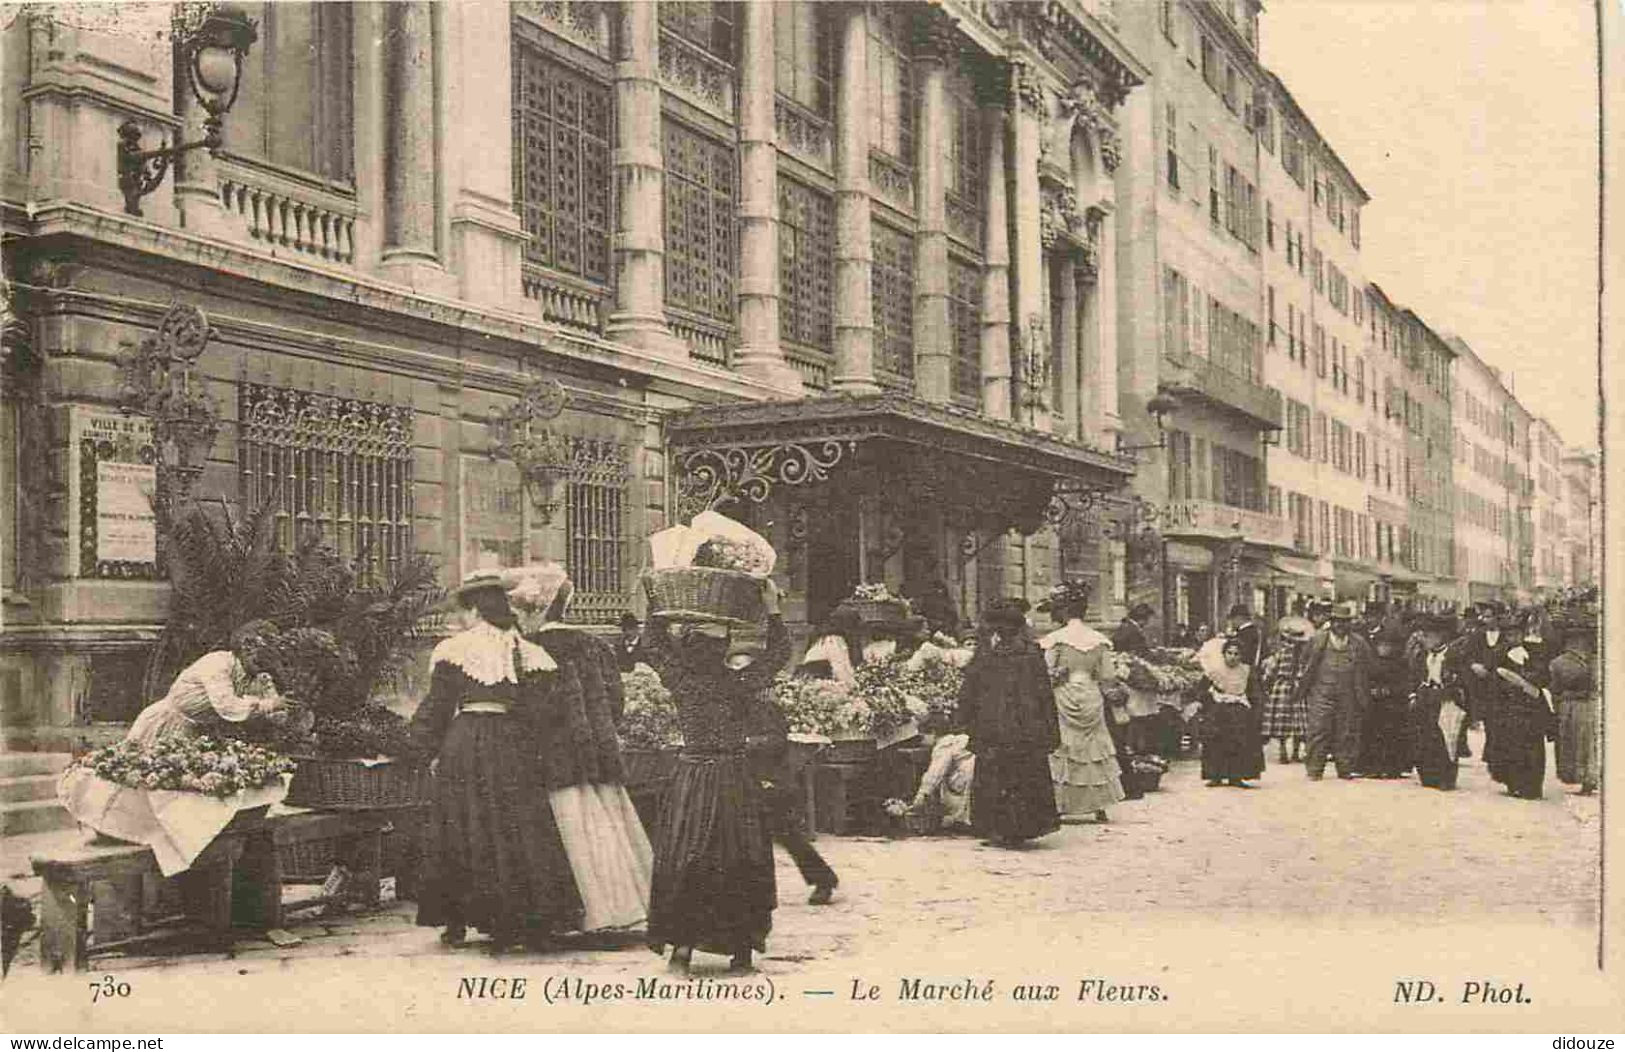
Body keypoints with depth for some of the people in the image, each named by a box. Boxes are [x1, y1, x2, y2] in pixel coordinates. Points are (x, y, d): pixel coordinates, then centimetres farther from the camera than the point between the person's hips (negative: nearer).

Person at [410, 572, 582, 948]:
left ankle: (457, 922, 11)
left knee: (460, 832, 8)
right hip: (511, 744, 2)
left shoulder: (455, 648, -1)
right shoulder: (525, 651, 6)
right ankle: (507, 925, 6)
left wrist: (434, 751, 8)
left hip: (463, 741, -1)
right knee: (514, 828, 6)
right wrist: (528, 751, 8)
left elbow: (437, 705, -1)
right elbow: (535, 709, 1)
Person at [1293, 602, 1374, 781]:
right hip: (1321, 694, -1)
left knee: (1346, 734, 4)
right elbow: (1308, 667, 8)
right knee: (1318, 731, -4)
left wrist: (1363, 699, 7)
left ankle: (1345, 769, 14)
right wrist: (1302, 692, 7)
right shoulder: (1318, 640, 5)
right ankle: (1314, 770, 1)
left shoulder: (1359, 644, 8)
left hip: (1348, 696, 1)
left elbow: (1364, 674, 11)